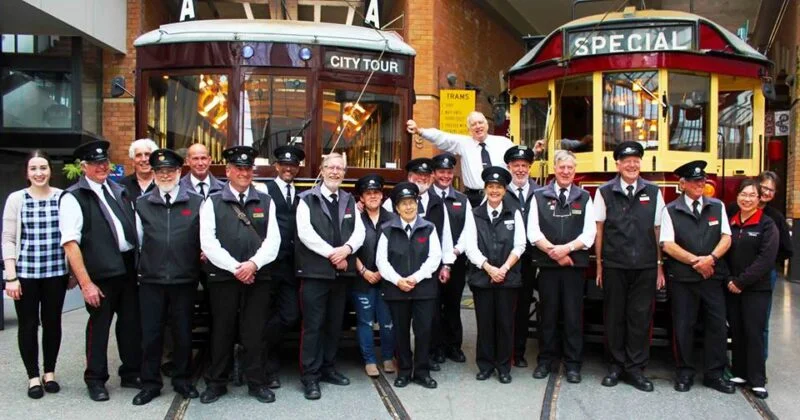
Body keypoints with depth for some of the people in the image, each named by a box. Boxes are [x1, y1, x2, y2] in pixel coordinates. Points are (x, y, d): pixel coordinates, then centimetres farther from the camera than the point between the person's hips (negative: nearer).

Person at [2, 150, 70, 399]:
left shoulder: (63, 197, -1)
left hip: (56, 272, 1)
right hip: (25, 272, 0)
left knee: (52, 322, 10)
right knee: (28, 324, 7)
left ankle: (49, 372, 26)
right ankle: (33, 377, 20)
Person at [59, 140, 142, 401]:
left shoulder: (118, 191, 11)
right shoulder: (73, 198, -7)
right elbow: (70, 244, -12)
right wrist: (85, 283, -16)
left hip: (128, 266, 6)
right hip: (100, 272, -5)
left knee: (131, 321, 13)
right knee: (99, 324, 6)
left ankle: (131, 373, 30)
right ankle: (95, 380, 24)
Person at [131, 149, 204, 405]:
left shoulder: (196, 203, 1)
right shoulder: (141, 204, 6)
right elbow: (138, 240, 8)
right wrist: (146, 263, 6)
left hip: (185, 279, -1)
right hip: (150, 280, 1)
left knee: (183, 332, 10)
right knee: (150, 333, 7)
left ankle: (181, 379, 26)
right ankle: (150, 383, 21)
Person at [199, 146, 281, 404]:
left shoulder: (266, 202, 10)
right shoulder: (212, 203, 5)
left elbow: (273, 239, 1)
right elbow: (208, 241, -6)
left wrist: (253, 264, -14)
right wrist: (235, 268, -13)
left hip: (258, 276, 1)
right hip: (223, 277, -1)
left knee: (254, 333, 6)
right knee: (222, 331, 7)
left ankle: (256, 383, 18)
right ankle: (216, 383, 21)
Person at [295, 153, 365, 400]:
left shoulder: (349, 200, 14)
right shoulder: (308, 199, -1)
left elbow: (359, 231, 5)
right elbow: (305, 232, -13)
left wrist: (347, 249, -15)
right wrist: (331, 253, -17)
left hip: (341, 272, 5)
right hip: (315, 271, -5)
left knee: (334, 324, 12)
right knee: (313, 325, -2)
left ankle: (328, 369, 25)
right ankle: (310, 377, 6)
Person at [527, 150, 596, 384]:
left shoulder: (584, 198, 7)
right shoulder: (539, 196, 4)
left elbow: (589, 233, 0)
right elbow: (533, 232, -2)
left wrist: (566, 248, -14)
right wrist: (554, 252, -12)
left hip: (575, 264, 0)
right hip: (547, 264, 0)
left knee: (573, 315, 3)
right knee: (548, 314, 7)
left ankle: (572, 363, 14)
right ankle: (545, 360, 19)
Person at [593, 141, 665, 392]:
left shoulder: (653, 192, 7)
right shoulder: (604, 193, 2)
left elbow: (658, 231, 8)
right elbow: (599, 229, 4)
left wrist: (659, 266, 7)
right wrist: (599, 264, 3)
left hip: (645, 267, 1)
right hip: (614, 266, -1)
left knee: (640, 317, 4)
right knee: (614, 316, 6)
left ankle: (635, 368, 15)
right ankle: (616, 365, 20)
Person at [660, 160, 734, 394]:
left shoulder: (717, 207, 11)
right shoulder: (670, 211, 1)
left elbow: (726, 238, 5)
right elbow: (668, 245, -6)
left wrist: (711, 258, -13)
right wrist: (696, 261, -11)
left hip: (713, 276, 3)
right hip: (682, 278, -3)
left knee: (717, 325, 4)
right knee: (683, 327, 3)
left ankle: (714, 374, 16)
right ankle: (684, 374, 16)